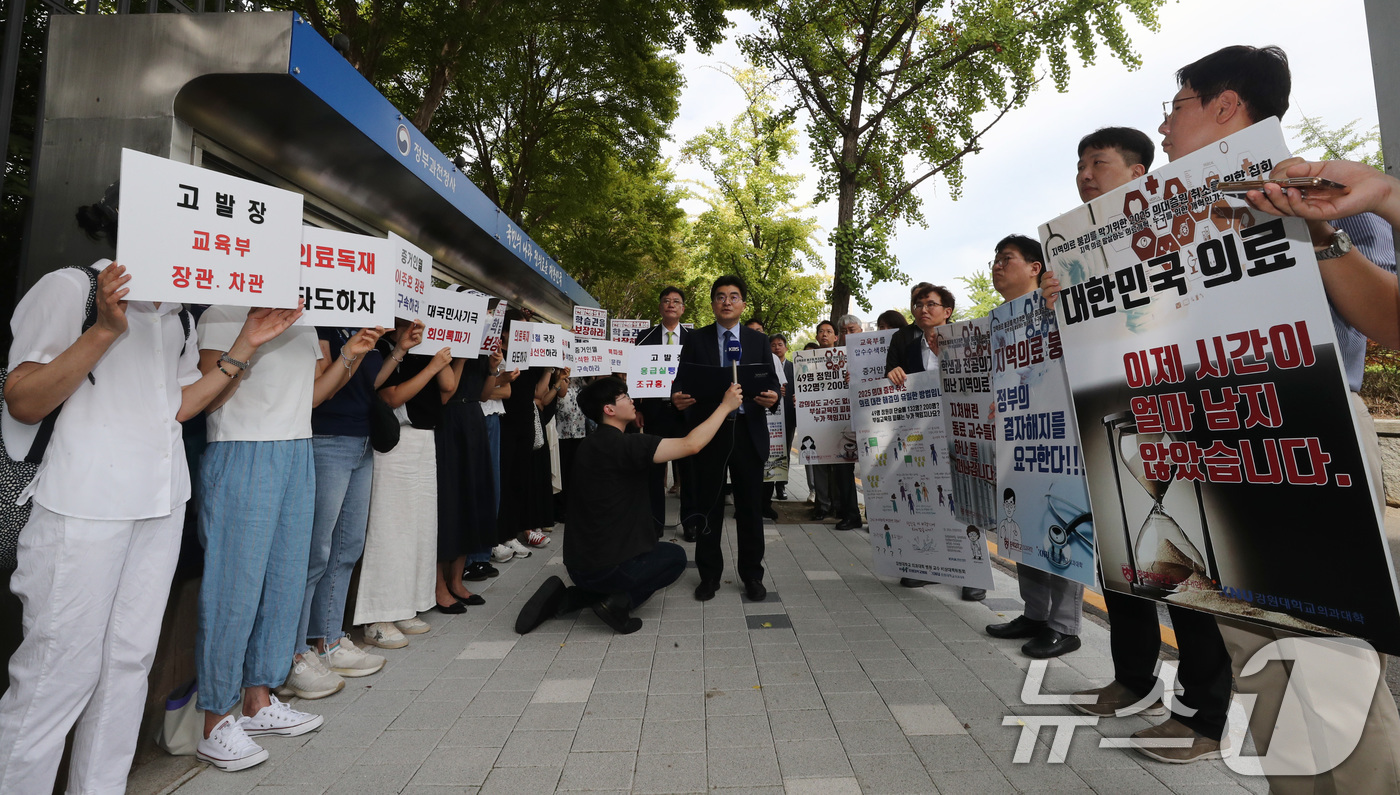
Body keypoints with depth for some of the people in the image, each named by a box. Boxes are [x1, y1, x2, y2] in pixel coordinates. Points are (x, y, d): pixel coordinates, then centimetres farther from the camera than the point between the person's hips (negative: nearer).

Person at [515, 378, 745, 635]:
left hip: (576, 562, 7)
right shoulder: (624, 445, -19)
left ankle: (566, 598, 14)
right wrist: (726, 406, -12)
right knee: (675, 556, 18)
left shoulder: (591, 444, 8)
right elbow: (691, 445, -23)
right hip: (606, 566, -7)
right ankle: (619, 601, -2)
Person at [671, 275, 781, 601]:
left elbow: (772, 382, 7)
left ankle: (752, 575, 22)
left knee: (750, 506, 8)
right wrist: (678, 398, -21)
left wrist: (772, 397, -15)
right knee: (709, 506, 7)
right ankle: (709, 575, 21)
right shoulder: (696, 340, 6)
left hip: (748, 432, 1)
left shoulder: (758, 341, 10)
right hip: (709, 431, -1)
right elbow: (682, 382, 1)